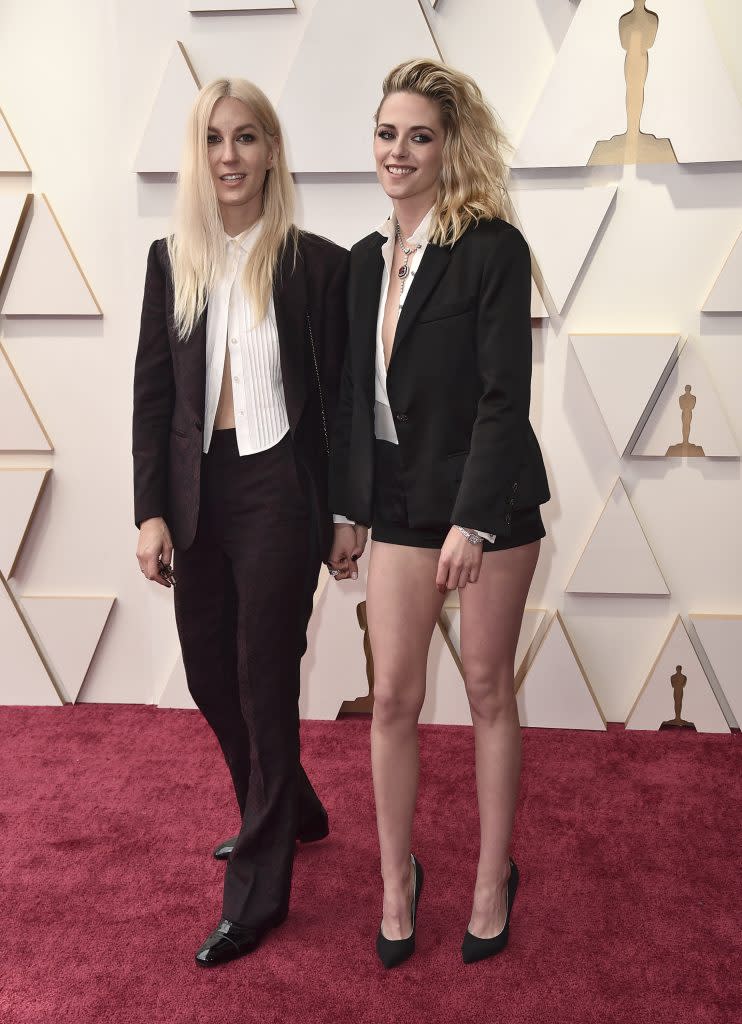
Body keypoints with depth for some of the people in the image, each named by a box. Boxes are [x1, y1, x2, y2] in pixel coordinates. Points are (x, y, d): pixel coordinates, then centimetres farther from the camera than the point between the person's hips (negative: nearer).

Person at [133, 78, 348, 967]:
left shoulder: (316, 263, -6)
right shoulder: (171, 259, 6)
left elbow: (337, 398, -4)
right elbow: (151, 392, 6)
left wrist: (342, 514, -5)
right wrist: (151, 511, 1)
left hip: (277, 491, -5)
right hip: (196, 490, 5)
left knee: (264, 683, 2)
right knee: (210, 675, 15)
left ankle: (257, 892, 18)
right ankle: (292, 811, 42)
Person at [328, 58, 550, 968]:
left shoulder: (493, 248, -11)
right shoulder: (367, 258, 8)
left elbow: (505, 394, -15)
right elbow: (355, 393, 11)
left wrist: (473, 519, -20)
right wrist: (347, 508, 10)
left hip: (488, 501, -5)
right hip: (399, 502, 5)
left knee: (488, 691, 8)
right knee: (392, 698, 6)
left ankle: (493, 877, 26)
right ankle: (396, 878, 24)